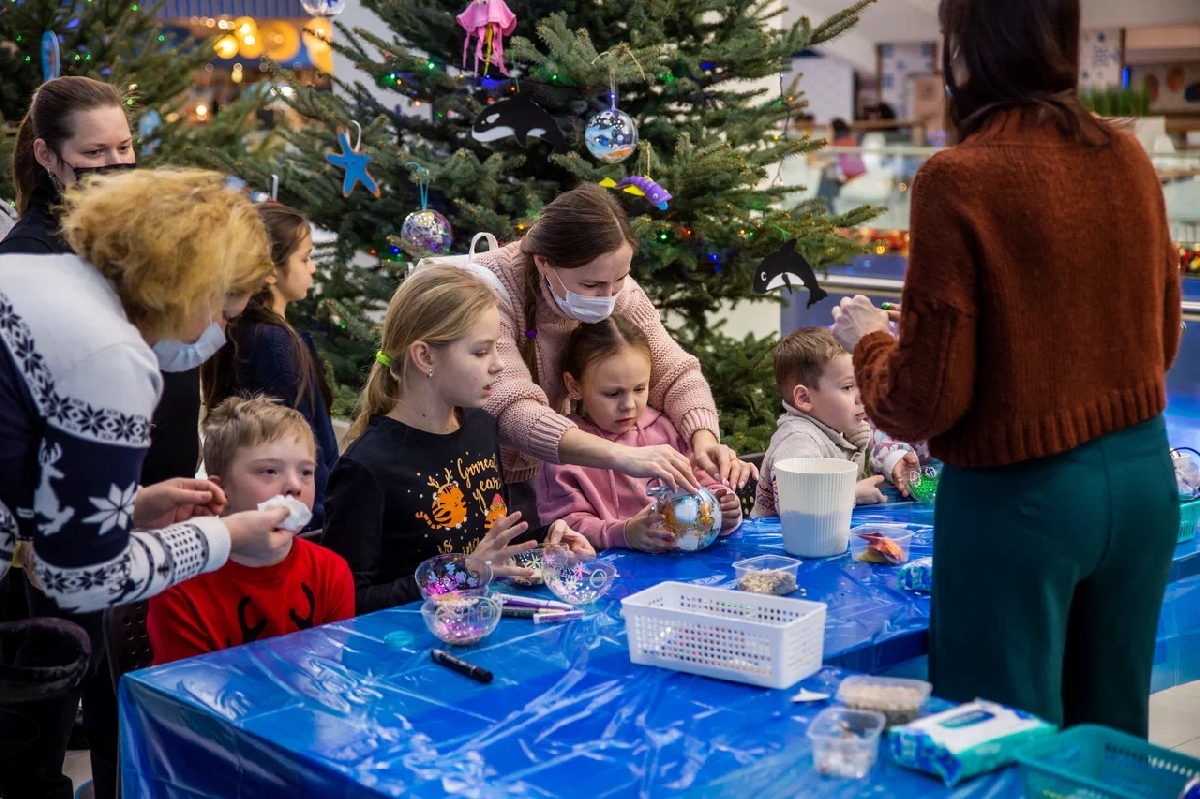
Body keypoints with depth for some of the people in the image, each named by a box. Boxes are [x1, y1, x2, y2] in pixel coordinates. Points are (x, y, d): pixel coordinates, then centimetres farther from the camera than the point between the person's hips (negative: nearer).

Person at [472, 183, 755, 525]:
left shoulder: (615, 289, -11)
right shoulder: (493, 290, -27)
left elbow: (676, 373, -7)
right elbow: (510, 411, -37)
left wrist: (704, 439, -28)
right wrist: (623, 456, -49)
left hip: (539, 473, 4)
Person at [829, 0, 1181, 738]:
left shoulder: (960, 179, -16)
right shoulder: (1128, 159, 1)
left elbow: (927, 399, -14)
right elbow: (1163, 340, 13)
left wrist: (869, 342, 5)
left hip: (1020, 493, -6)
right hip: (1143, 477, 6)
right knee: (1113, 740, 21)